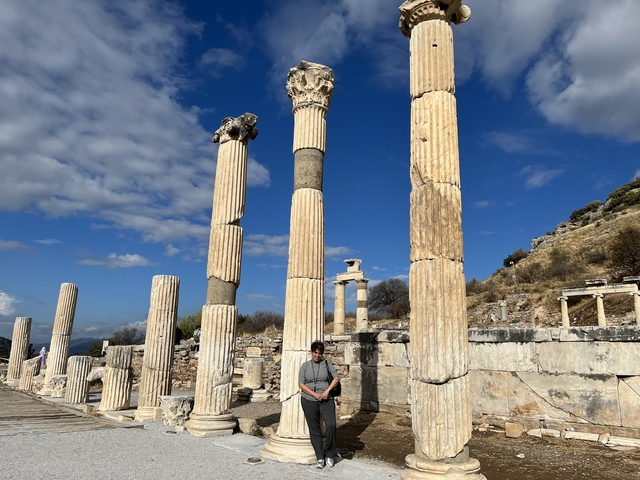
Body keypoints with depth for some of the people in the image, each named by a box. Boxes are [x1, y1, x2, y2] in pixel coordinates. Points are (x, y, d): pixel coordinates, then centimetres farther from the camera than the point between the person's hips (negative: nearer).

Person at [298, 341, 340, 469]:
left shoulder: (327, 363, 7)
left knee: (331, 425, -15)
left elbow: (336, 378, -1)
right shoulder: (305, 366, 6)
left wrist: (327, 391, -13)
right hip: (309, 400, 1)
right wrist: (314, 394, -11)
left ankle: (329, 455, 4)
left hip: (326, 400, 0)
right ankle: (320, 458, 15)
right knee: (314, 429, 3)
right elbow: (301, 384, -1)